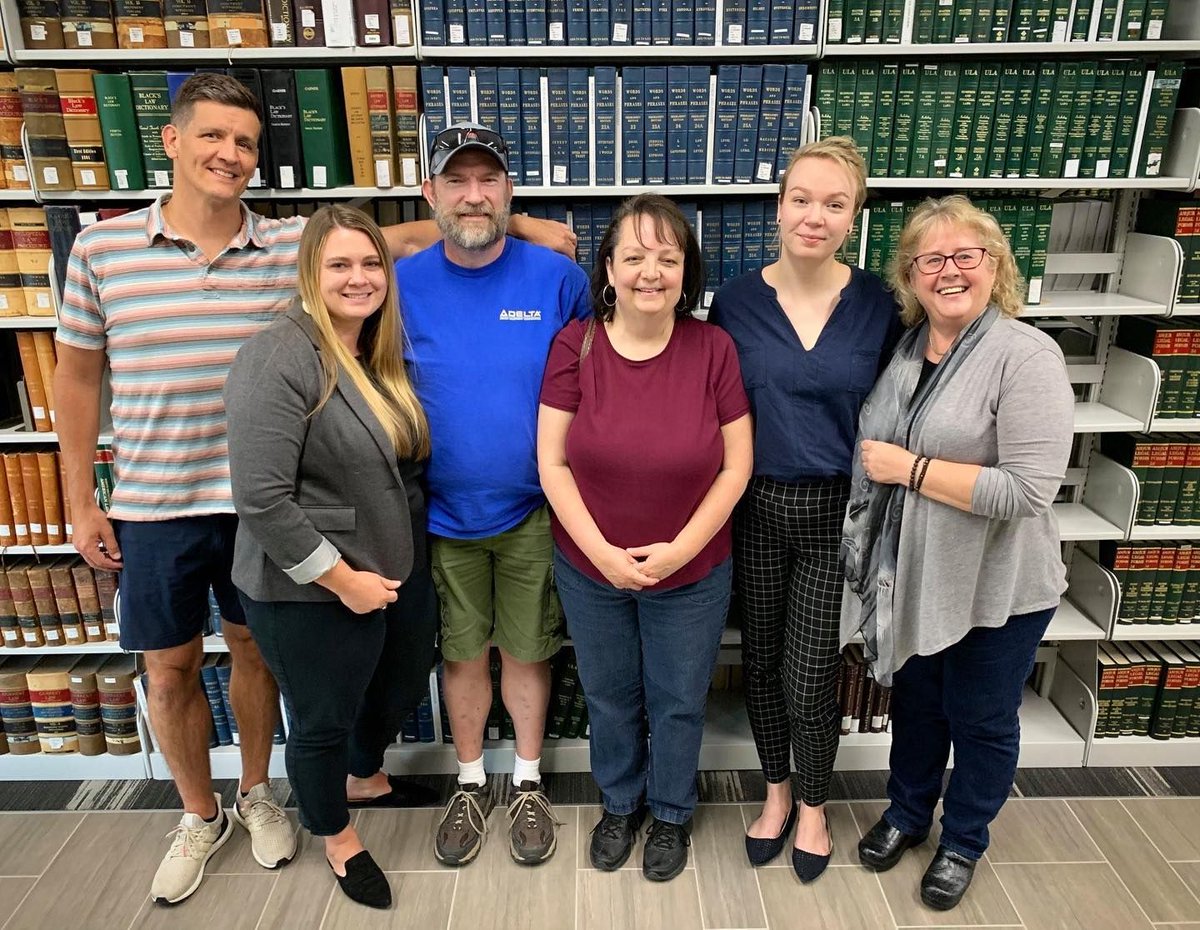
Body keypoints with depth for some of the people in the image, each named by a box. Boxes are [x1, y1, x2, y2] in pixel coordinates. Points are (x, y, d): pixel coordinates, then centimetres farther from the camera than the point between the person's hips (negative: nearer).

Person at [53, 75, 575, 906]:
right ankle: (200, 816, 39)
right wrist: (83, 502, 3)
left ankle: (257, 795, 42)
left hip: (261, 504, 0)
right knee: (170, 671, 14)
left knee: (255, 649, 17)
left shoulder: (296, 244, -6)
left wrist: (518, 224, -9)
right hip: (153, 509, 1)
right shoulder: (101, 247, -4)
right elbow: (79, 376, 3)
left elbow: (409, 236, 0)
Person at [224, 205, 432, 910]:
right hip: (314, 594, -8)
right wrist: (343, 579, -20)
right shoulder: (281, 359, -21)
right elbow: (261, 498, -25)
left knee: (400, 691, 26)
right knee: (324, 723, 15)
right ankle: (338, 836, 43)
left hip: (401, 573, 8)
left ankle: (366, 774, 58)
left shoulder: (381, 355, 4)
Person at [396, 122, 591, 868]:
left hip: (532, 512, -1)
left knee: (527, 651, 15)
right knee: (463, 654, 17)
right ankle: (471, 784, 40)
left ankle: (528, 784, 38)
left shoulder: (557, 278, -9)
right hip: (442, 514, 1)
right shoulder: (402, 284, -5)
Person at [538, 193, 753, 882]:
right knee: (609, 696, 21)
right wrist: (602, 552, -17)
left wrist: (681, 549, -16)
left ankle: (672, 812, 47)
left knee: (679, 701, 18)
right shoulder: (576, 345, -11)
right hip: (590, 571, 1)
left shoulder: (713, 348, -12)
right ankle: (620, 803, 50)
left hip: (692, 575, 0)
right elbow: (553, 463, -10)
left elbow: (736, 465, -8)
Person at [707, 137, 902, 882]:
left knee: (809, 678, 4)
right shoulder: (737, 300, -4)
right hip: (757, 510, 1)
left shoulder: (877, 304, -5)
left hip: (838, 512, -1)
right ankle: (777, 792, 41)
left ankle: (814, 807, 34)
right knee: (762, 661, 15)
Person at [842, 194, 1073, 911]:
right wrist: (878, 463, 1)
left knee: (981, 720, 16)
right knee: (916, 703, 23)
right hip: (913, 577, 5)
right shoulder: (905, 349, 1)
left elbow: (1028, 489, -27)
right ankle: (907, 813, 47)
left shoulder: (1026, 355, -19)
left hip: (995, 589, -5)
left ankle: (964, 841, 41)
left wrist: (910, 469, -24)